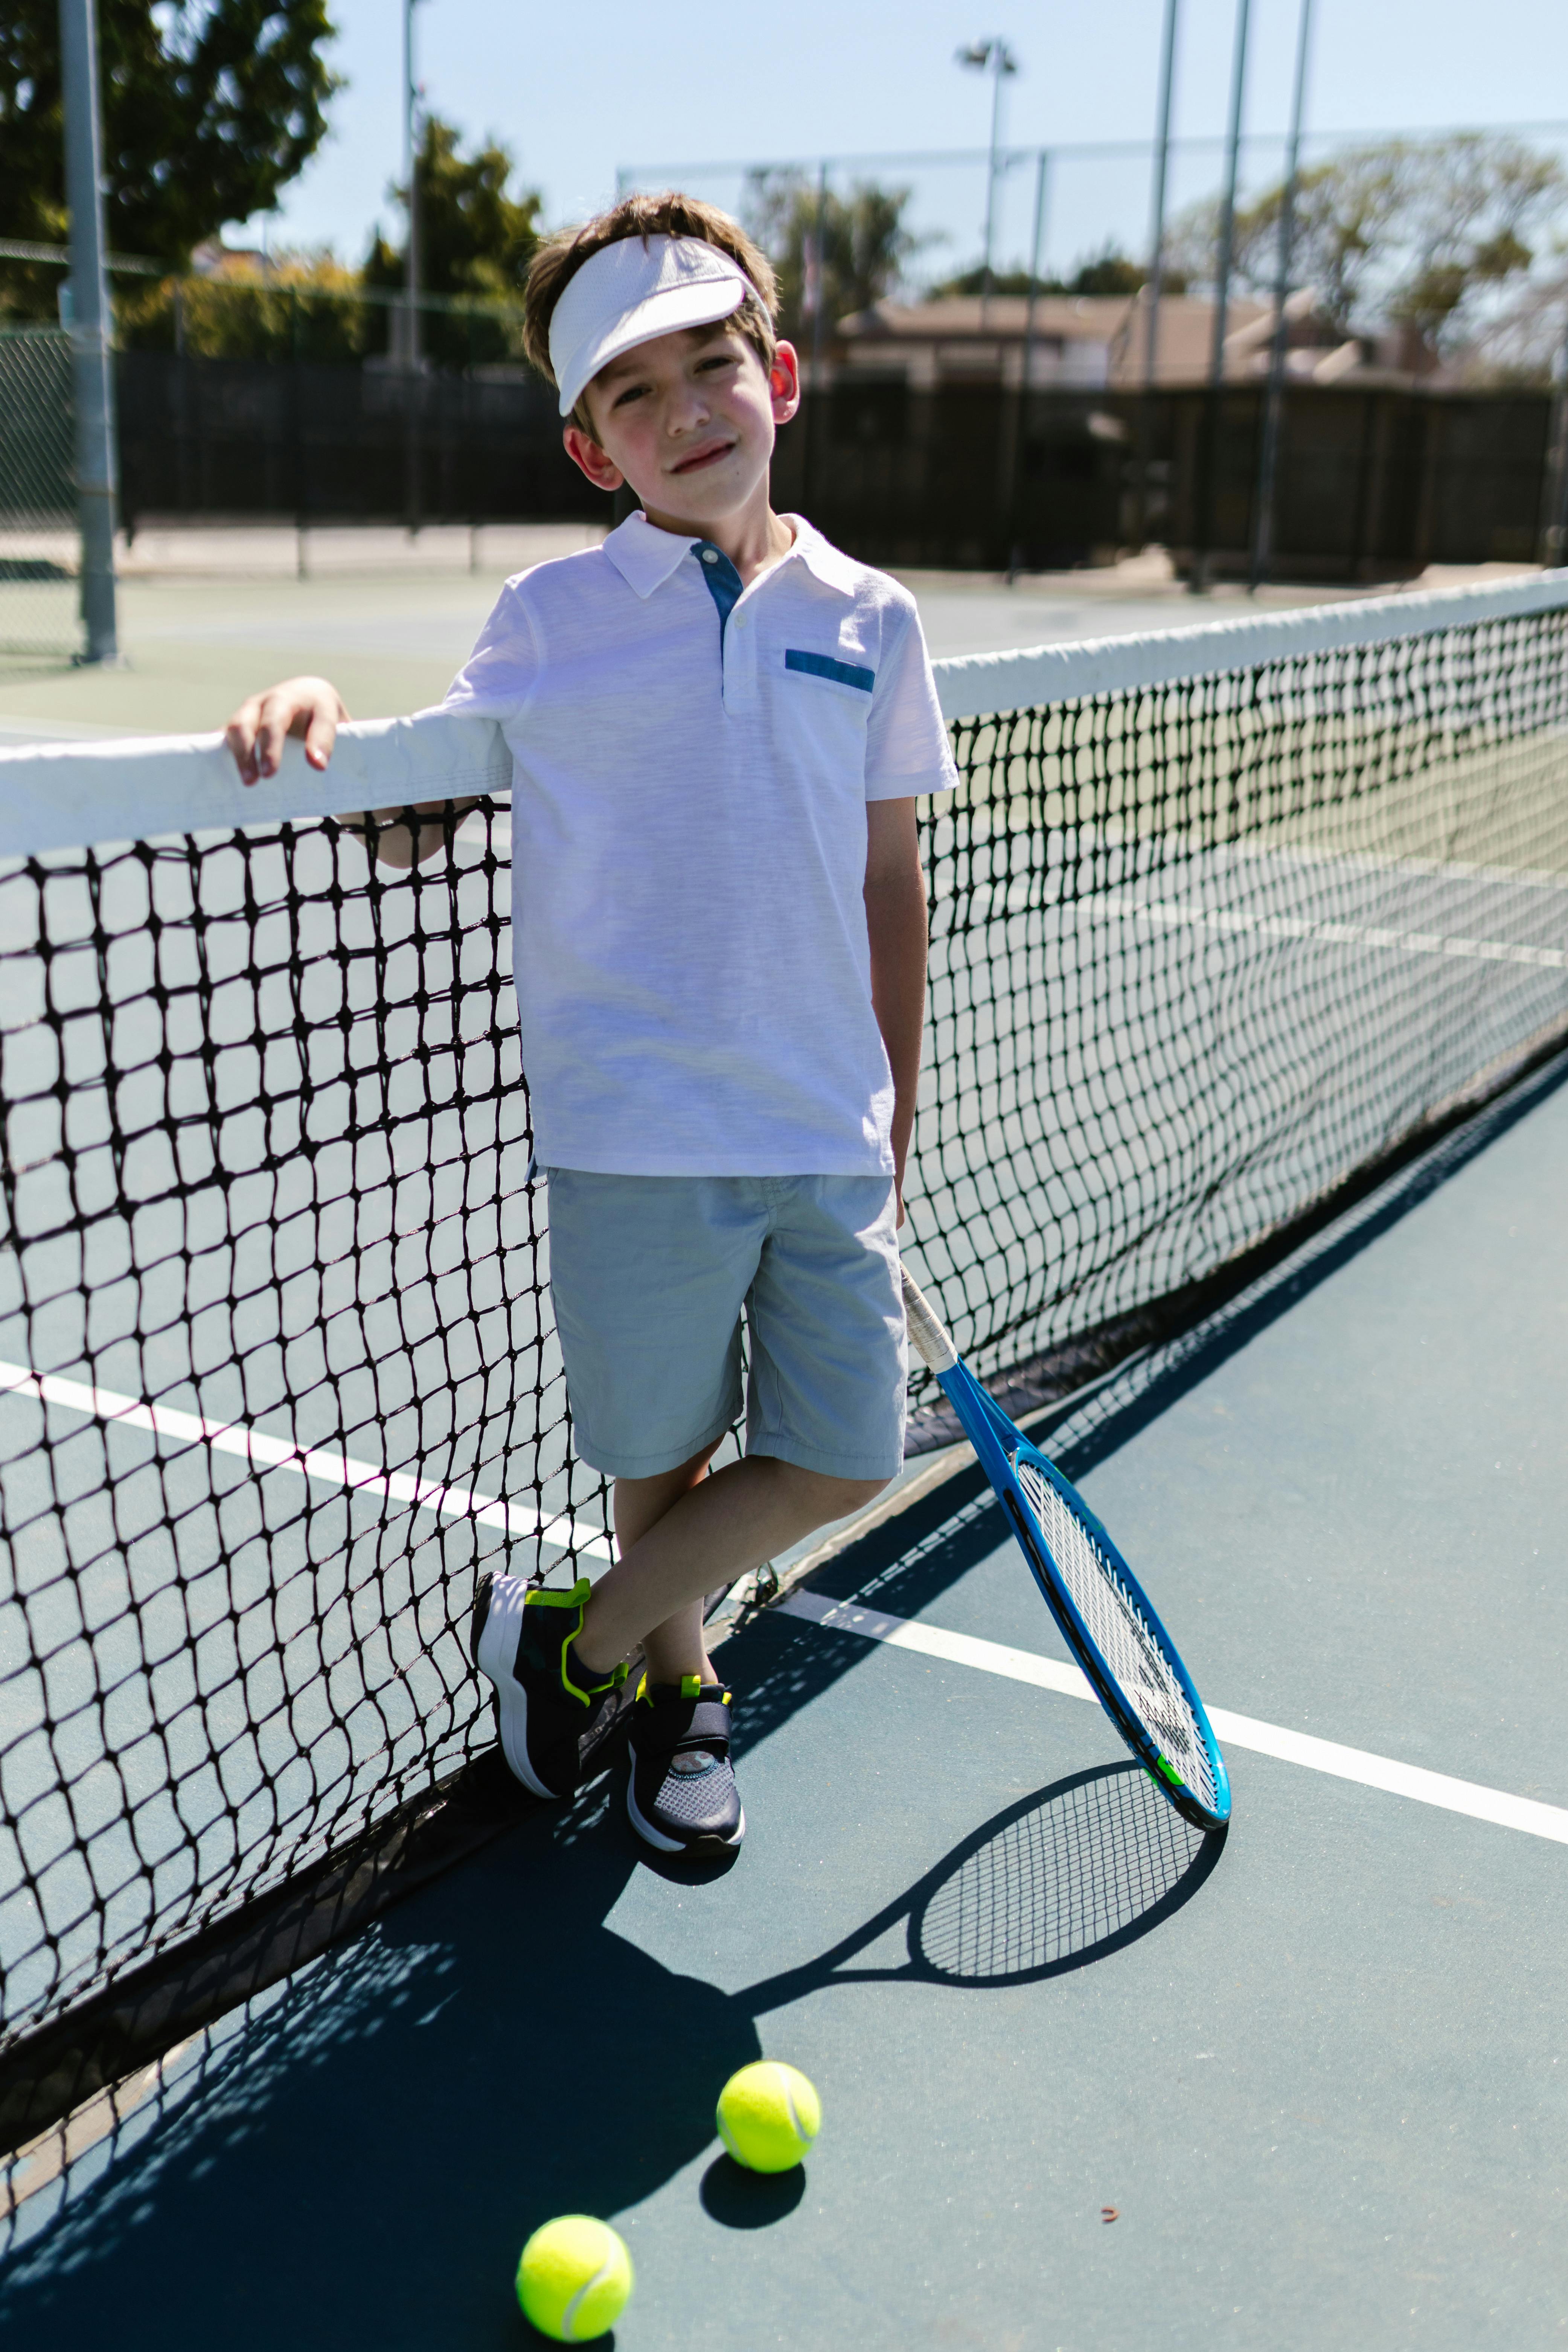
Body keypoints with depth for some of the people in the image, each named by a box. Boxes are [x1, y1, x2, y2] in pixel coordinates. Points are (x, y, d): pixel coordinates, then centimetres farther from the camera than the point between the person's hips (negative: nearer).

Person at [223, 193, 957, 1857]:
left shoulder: (867, 621, 6)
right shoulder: (549, 618, 0)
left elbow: (892, 884, 12)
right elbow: (408, 828, 5)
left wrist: (896, 1126, 14)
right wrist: (315, 714, -16)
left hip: (828, 1137, 3)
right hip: (638, 1133, -3)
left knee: (841, 1460, 6)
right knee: (666, 1454, 9)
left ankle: (569, 1640, 28)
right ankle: (675, 1692, 39)